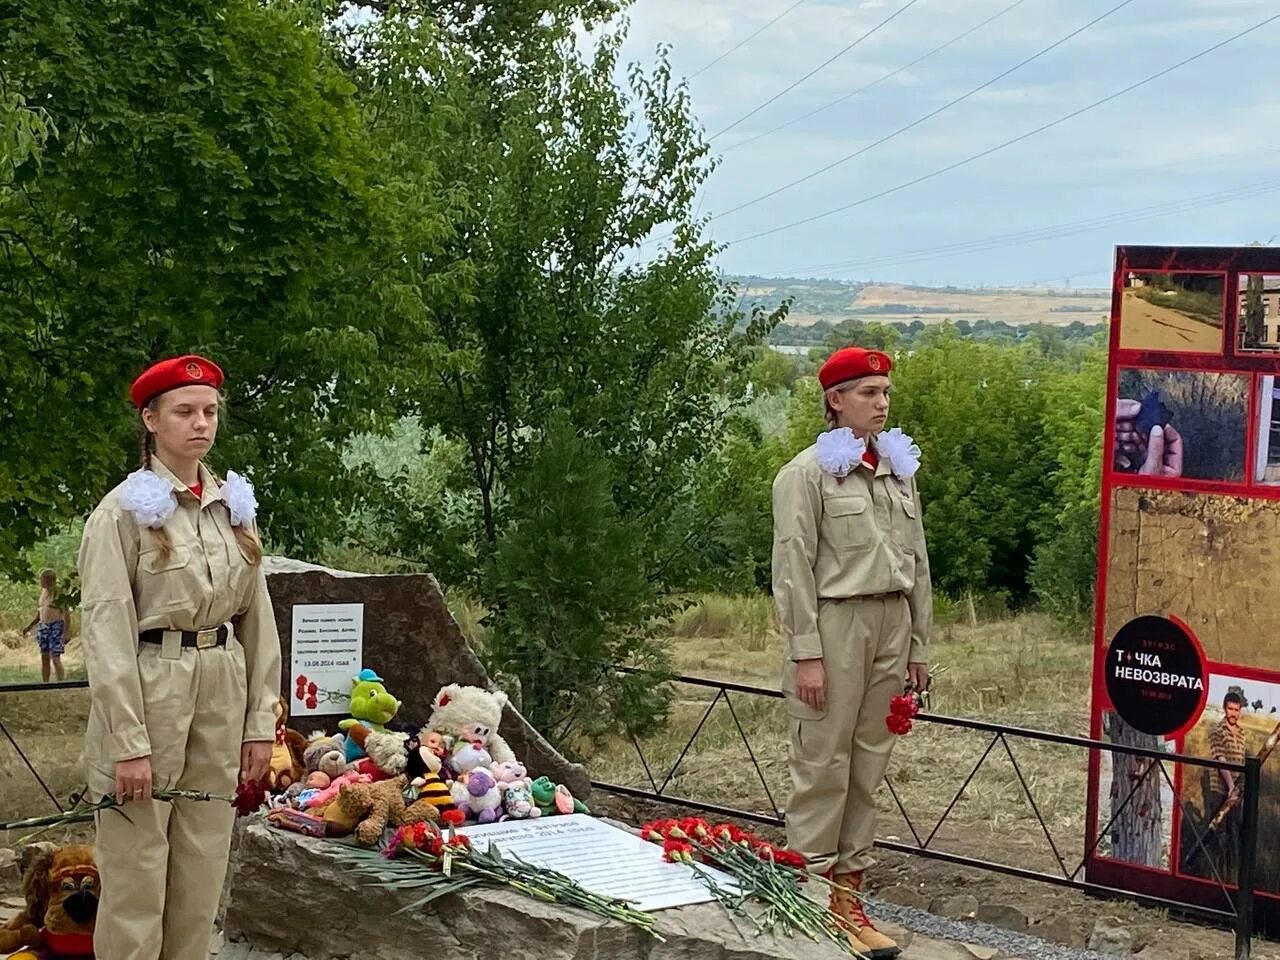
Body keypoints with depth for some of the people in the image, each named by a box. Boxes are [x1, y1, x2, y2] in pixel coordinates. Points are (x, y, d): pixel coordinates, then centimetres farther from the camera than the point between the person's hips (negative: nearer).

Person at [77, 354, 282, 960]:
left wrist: (260, 722, 6)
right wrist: (129, 741, -17)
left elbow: (258, 619, 11)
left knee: (203, 879, 10)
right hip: (147, 695, -5)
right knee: (137, 879, -1)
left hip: (222, 703, 5)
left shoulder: (234, 507, 10)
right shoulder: (125, 511, -7)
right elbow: (105, 628, -12)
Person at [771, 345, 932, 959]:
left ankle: (848, 894, 16)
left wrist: (919, 644, 14)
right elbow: (793, 568, -10)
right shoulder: (807, 474, -6)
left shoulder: (899, 470, 15)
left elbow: (917, 562, 17)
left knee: (869, 765, 9)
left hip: (891, 623, 7)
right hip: (835, 621, -7)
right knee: (824, 764, -4)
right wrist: (806, 653, -15)